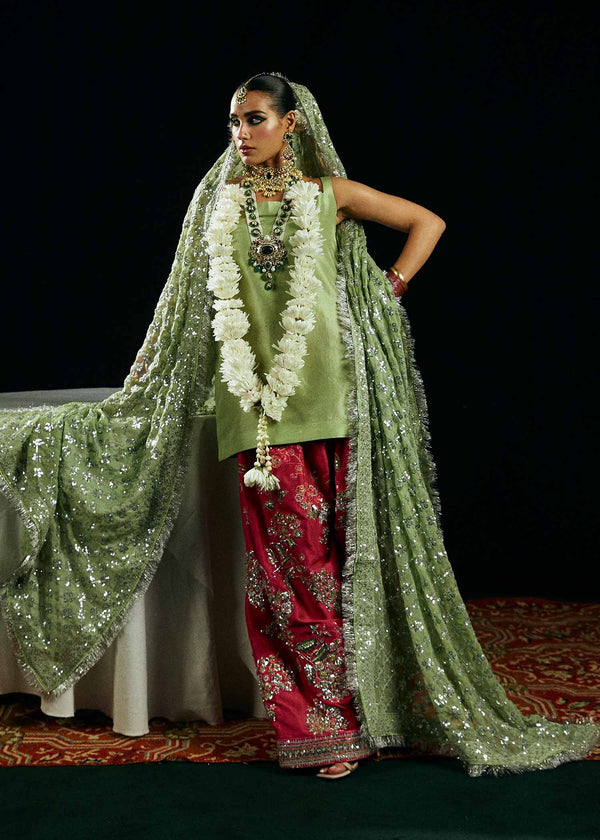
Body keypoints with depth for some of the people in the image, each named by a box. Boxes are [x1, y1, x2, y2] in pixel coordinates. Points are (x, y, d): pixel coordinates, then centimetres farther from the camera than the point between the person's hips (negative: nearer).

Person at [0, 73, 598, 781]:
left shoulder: (328, 193, 8)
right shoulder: (217, 201, 13)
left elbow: (428, 222, 15)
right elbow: (192, 307, 16)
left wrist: (389, 289, 5)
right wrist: (137, 392, 13)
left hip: (326, 395, -1)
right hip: (258, 401, 1)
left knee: (335, 549, -3)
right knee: (288, 557, -2)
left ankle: (340, 712, 7)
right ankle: (324, 725, 5)